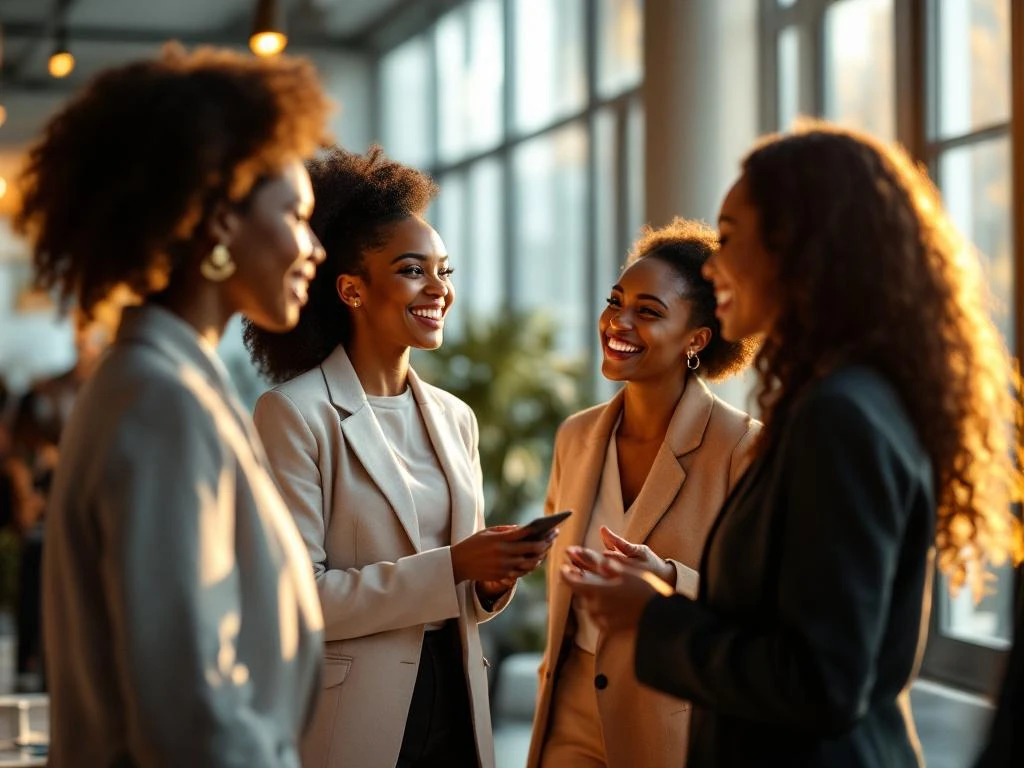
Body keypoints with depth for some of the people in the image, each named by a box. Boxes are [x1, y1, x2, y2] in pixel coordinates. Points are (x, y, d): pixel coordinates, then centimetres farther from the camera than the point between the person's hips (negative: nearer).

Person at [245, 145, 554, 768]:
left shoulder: (455, 418, 9)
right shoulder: (295, 414, -11)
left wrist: (493, 578, -7)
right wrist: (449, 567, -21)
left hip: (456, 708, 6)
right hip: (356, 718, -6)